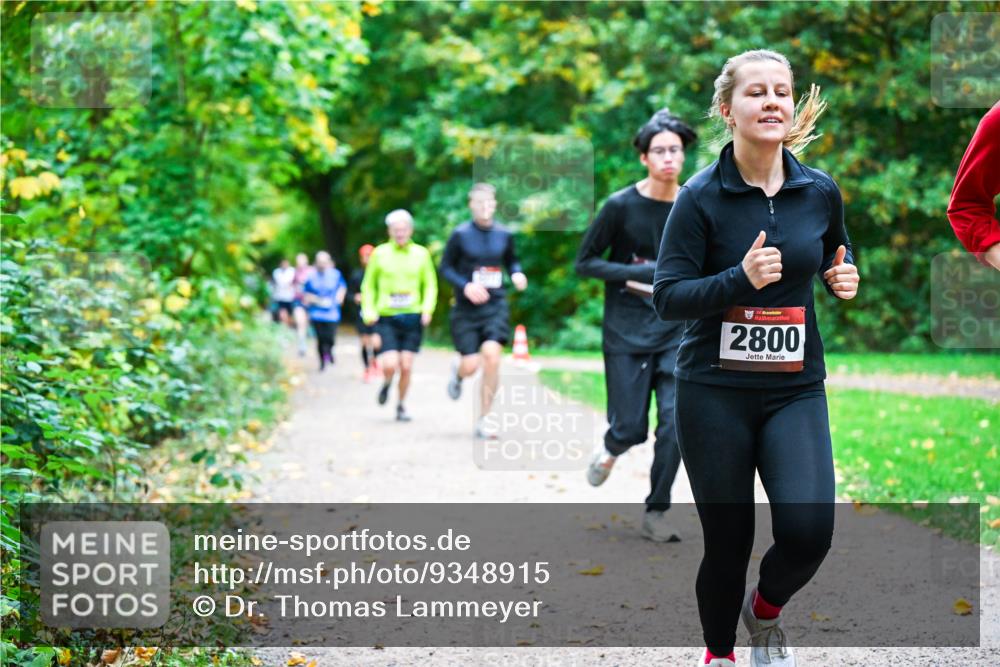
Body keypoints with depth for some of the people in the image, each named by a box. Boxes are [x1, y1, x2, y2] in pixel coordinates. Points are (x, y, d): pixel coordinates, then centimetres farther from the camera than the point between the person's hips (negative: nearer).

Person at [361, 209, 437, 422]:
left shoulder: (421, 254, 6)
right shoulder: (379, 254, 3)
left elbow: (430, 285, 11)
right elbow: (368, 285, 10)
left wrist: (427, 309, -4)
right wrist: (369, 311, -3)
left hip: (412, 318, 1)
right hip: (386, 318, -1)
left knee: (406, 366, -1)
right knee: (390, 364, -15)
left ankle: (401, 406, 19)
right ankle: (386, 384, 20)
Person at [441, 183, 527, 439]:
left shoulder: (504, 234, 4)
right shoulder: (460, 235, -5)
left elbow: (511, 260, 20)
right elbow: (445, 267, -1)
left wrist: (516, 274, -3)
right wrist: (465, 286, -16)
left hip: (495, 305, 2)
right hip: (466, 309, -2)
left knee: (491, 353, -19)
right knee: (471, 365, -6)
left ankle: (483, 419, -7)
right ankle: (458, 372, 37)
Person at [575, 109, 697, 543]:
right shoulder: (621, 206, -9)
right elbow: (585, 262, -5)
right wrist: (637, 274, -17)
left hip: (676, 332, 2)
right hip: (626, 333, -2)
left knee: (675, 423, -9)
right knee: (631, 429, -2)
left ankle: (656, 514, 5)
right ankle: (611, 450, 36)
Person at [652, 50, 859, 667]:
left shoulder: (820, 191, 2)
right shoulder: (701, 196, -8)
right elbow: (668, 296, -10)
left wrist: (845, 278, 0)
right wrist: (741, 278, -24)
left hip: (796, 390, 2)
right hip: (715, 391, -2)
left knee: (808, 533, -15)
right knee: (728, 542, 3)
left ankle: (765, 609, 20)